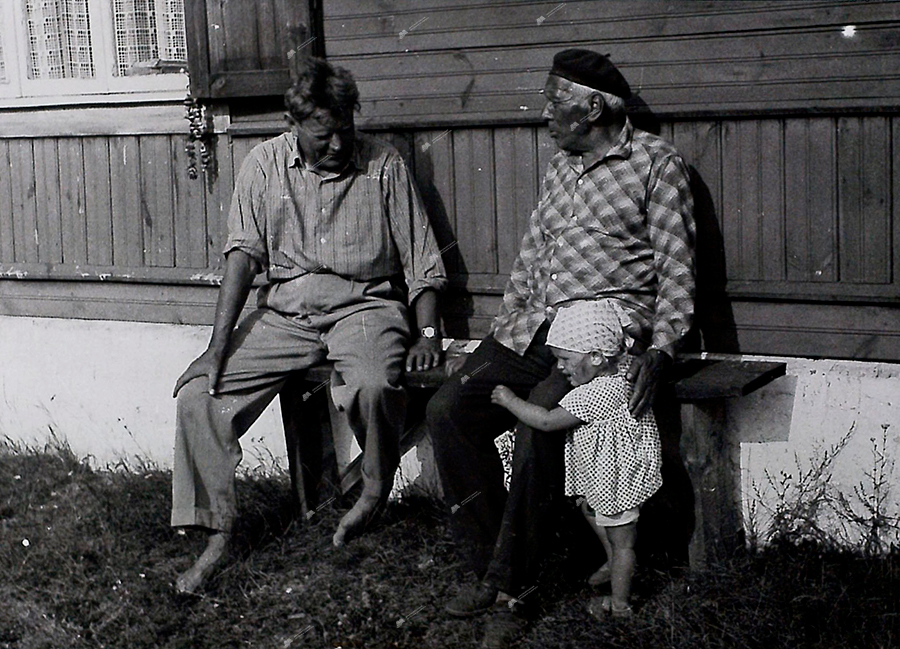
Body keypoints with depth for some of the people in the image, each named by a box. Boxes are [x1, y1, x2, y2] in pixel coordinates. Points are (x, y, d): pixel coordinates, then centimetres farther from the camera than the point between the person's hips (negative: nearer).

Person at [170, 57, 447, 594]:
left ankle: (377, 492, -5)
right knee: (197, 393, -14)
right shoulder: (266, 164, 5)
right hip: (285, 308, 3)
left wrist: (427, 334, -12)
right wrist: (219, 344, -10)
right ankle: (219, 532, -6)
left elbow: (422, 261, 2)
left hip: (363, 303, -3)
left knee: (373, 386, -36)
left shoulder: (383, 165, 0)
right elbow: (244, 252, -1)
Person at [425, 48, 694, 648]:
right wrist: (504, 327, 14)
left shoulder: (656, 163, 1)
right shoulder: (558, 169, 21)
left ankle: (512, 588, -21)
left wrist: (661, 351, -16)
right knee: (449, 408, -14)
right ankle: (487, 564, -7)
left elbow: (677, 271, -3)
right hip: (536, 328, 7)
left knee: (539, 422, -31)